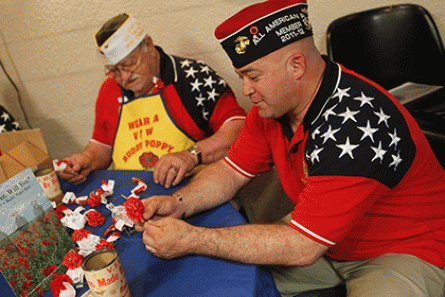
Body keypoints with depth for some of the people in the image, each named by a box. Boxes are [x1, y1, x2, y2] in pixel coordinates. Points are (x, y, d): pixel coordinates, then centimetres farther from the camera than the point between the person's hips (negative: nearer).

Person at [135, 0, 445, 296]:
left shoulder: (357, 125, -34)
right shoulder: (274, 104, -9)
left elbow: (302, 247, -33)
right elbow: (232, 171, 1)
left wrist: (192, 239, -30)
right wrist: (179, 203, -17)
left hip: (404, 250, -6)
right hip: (320, 237, 6)